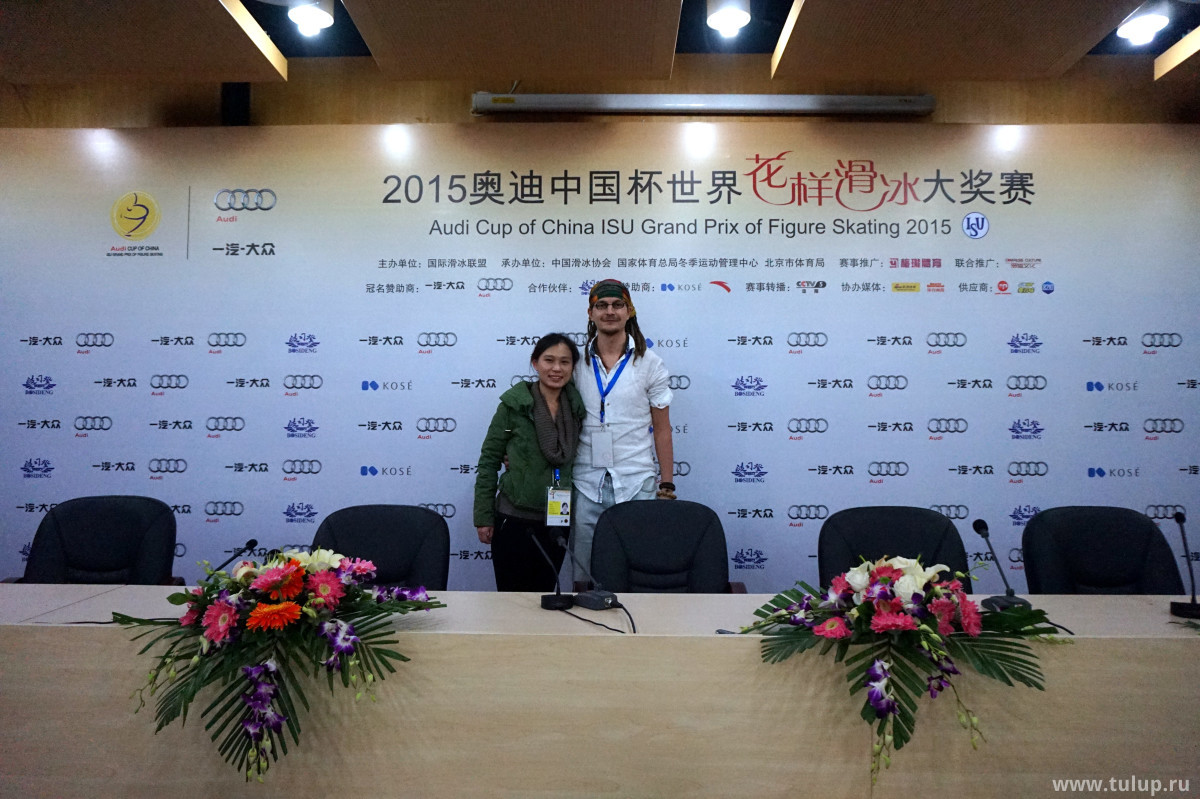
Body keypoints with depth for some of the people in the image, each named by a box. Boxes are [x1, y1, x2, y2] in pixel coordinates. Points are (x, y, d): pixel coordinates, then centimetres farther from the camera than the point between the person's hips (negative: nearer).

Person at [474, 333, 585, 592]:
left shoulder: (577, 407, 2)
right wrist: (483, 517, -7)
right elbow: (489, 461, -5)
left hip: (558, 521, 4)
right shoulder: (513, 405, -9)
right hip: (514, 520, -4)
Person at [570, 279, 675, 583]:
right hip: (586, 484, 2)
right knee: (584, 575, 8)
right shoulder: (576, 363, 6)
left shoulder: (649, 364, 3)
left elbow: (661, 429, 4)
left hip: (636, 484, -1)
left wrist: (666, 484, 0)